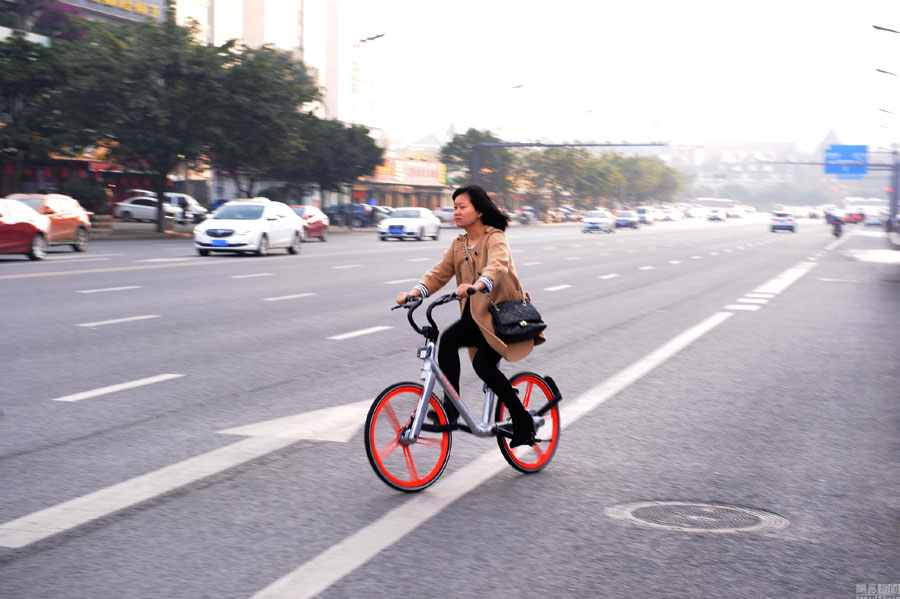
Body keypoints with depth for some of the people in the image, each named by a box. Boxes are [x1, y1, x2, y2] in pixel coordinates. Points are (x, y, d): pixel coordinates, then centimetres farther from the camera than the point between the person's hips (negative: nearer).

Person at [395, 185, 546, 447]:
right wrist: (414, 293, -17)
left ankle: (523, 420, -5)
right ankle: (450, 404, -15)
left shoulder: (495, 238, -11)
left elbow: (498, 265, -32)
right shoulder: (459, 244, 10)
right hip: (476, 315, 6)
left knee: (483, 363, -21)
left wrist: (477, 285, -52)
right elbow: (439, 273, 1)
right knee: (448, 339, -23)